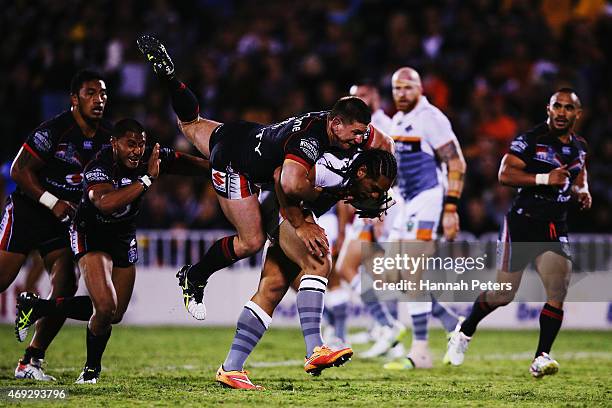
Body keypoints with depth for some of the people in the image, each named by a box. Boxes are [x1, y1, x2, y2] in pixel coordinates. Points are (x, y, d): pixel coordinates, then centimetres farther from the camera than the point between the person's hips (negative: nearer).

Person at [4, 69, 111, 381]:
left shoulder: (107, 135, -1)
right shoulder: (54, 131, -21)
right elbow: (19, 170, -16)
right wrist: (53, 203, -20)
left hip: (65, 218, 6)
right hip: (27, 210, -6)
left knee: (66, 286, -6)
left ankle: (30, 362, 2)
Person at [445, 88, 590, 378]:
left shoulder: (579, 147, 12)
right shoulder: (530, 140, -10)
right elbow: (505, 174, -19)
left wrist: (582, 192, 8)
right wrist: (545, 179, -26)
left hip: (555, 229, 5)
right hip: (523, 223, -5)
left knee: (558, 293, -13)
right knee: (503, 294, 3)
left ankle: (541, 358, -9)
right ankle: (464, 333, 29)